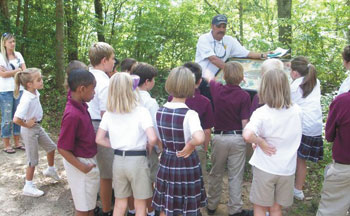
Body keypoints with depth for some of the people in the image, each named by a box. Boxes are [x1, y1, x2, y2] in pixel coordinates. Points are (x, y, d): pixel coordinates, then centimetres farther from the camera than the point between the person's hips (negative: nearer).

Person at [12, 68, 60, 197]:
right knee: (33, 160, 4)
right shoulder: (27, 99, -31)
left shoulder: (35, 92, -4)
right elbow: (16, 119, -38)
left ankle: (50, 170, 46)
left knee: (51, 147, 21)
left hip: (38, 127, 8)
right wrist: (27, 125, -20)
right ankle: (28, 187, 20)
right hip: (30, 130, -8)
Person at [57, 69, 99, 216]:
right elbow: (62, 149, -24)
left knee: (90, 202, 25)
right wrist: (82, 167, -18)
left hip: (89, 159, 8)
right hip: (80, 162, -8)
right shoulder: (72, 115, -29)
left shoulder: (81, 105, -6)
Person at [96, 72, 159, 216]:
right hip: (137, 160, -4)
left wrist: (116, 146, 10)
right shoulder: (141, 112, -14)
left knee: (120, 203, 18)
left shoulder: (108, 114, 0)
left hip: (118, 160, 5)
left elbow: (99, 139, 2)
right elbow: (152, 138, -22)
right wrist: (148, 149, -2)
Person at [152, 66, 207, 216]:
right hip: (187, 164, -5)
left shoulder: (160, 112, -3)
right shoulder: (189, 114, -20)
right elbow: (199, 138, -36)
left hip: (166, 163, 5)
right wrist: (190, 145, -18)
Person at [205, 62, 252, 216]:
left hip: (219, 138, 3)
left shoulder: (216, 89, -5)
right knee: (235, 177, 7)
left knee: (216, 174, 16)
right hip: (237, 138, -2)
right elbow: (245, 123, -12)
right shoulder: (244, 96, -12)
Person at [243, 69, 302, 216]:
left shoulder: (261, 113, -19)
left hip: (265, 168, -4)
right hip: (287, 168, 4)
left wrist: (261, 142, -18)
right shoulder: (297, 111, -3)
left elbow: (247, 135, -37)